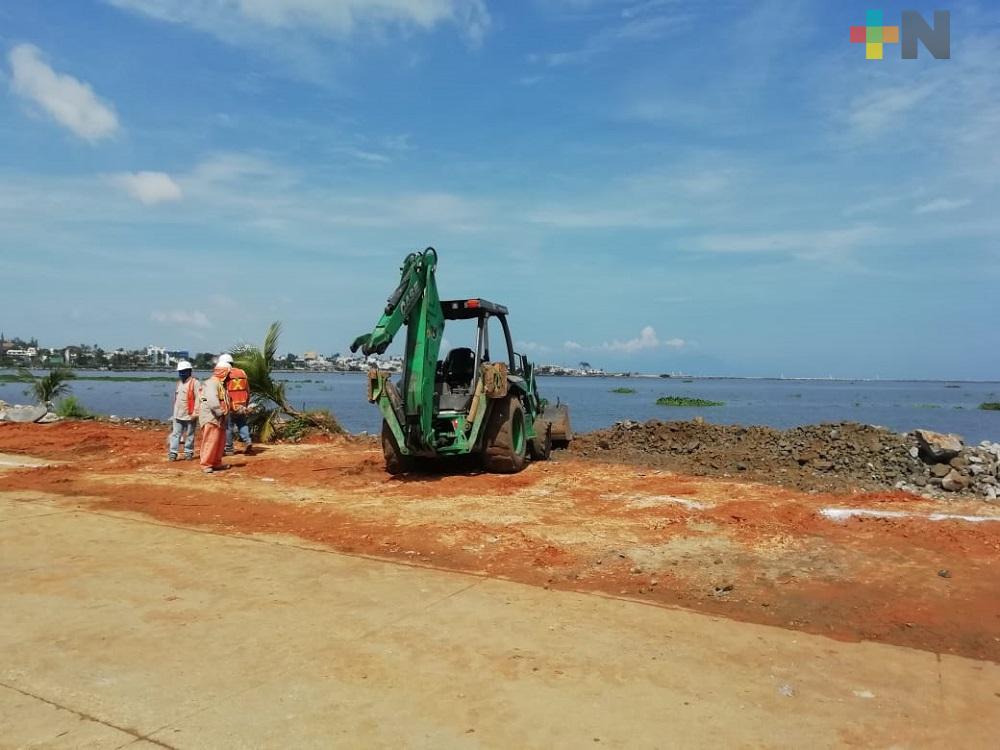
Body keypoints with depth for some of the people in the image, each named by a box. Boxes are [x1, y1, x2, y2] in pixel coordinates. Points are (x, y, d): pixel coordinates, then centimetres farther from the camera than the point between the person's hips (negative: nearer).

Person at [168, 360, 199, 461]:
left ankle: (188, 452, 13)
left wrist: (195, 413, -17)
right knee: (175, 434, 3)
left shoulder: (194, 382, -9)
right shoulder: (179, 382, 15)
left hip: (189, 415, -6)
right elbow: (176, 398, 21)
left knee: (189, 435, 4)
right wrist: (174, 412, 19)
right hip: (178, 415, 6)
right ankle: (173, 452, 4)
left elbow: (198, 398, -14)